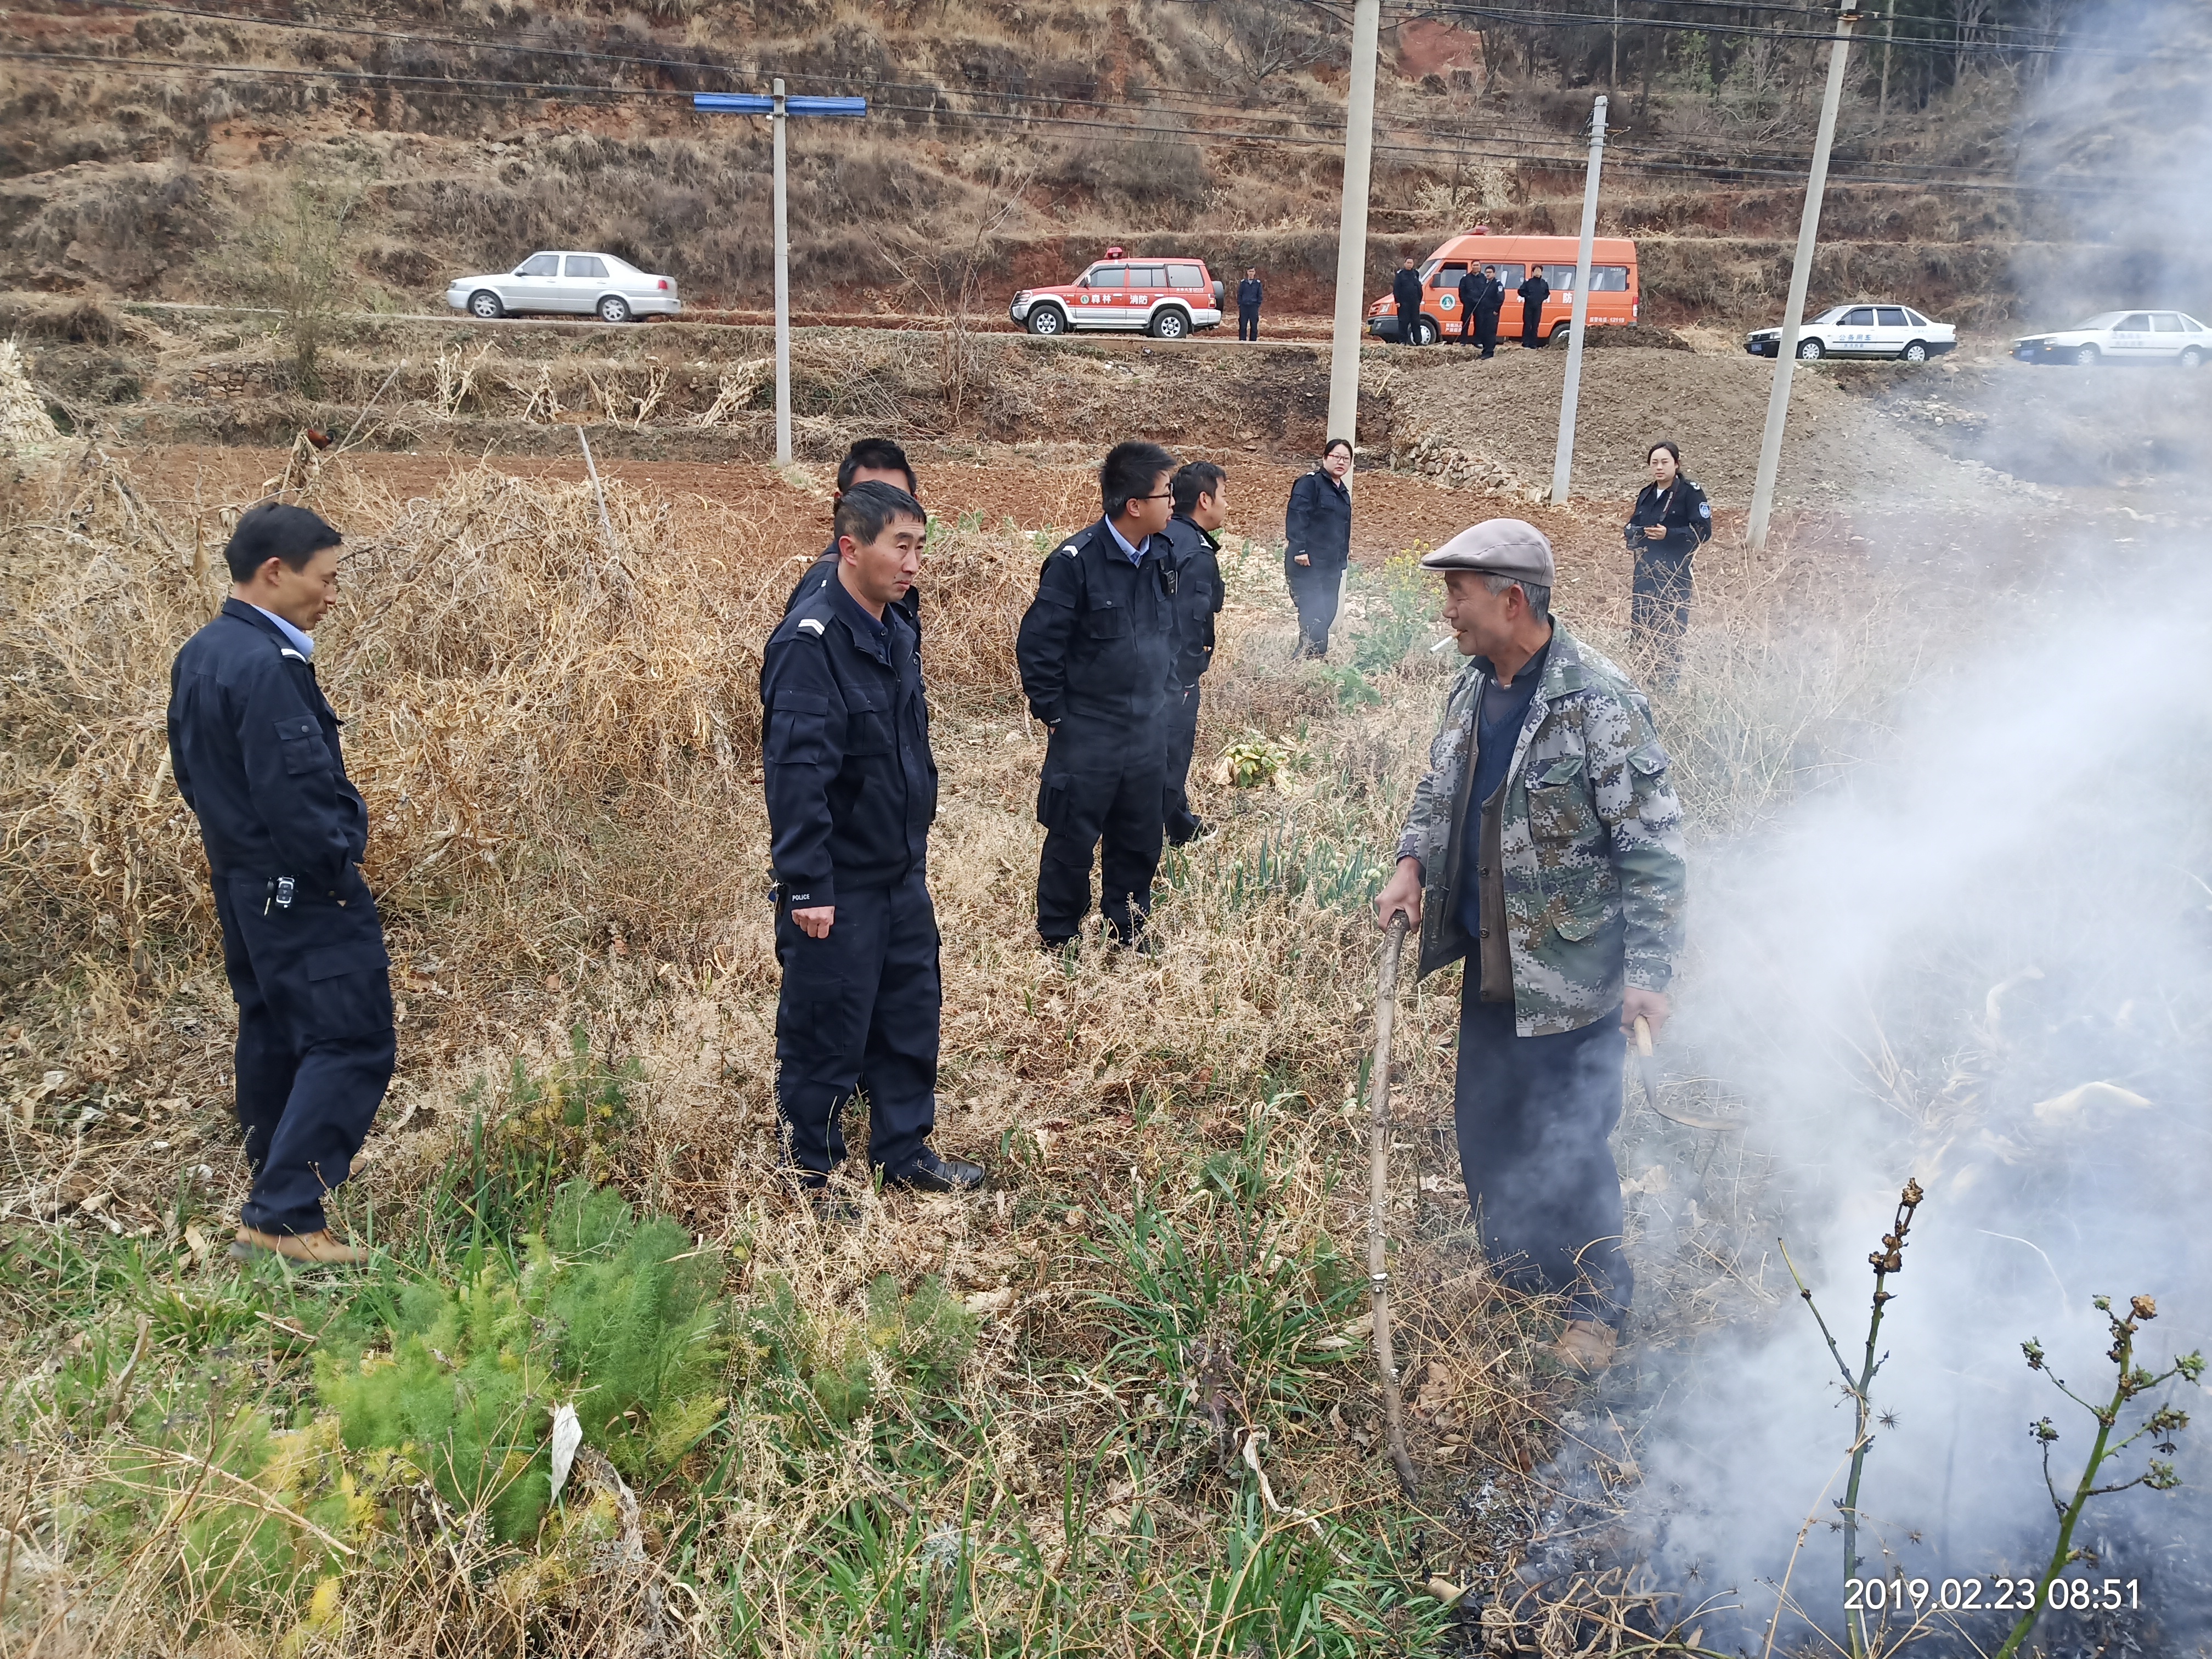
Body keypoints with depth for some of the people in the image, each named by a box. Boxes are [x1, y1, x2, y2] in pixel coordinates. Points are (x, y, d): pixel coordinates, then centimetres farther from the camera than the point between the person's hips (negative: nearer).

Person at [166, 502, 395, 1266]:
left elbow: (191, 767, 18)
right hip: (303, 890, -10)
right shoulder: (266, 666, -22)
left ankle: (272, 1200, 32)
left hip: (241, 881, 11)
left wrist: (232, 839, 19)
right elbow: (294, 788, -25)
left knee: (274, 1037, 19)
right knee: (352, 1043, -7)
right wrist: (337, 867, -13)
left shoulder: (199, 655, 10)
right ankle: (285, 1216, -8)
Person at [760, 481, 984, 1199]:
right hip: (839, 885, -8)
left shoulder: (898, 633, 7)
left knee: (912, 1014, 18)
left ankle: (904, 1149, 35)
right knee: (826, 1032, 5)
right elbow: (794, 771, -24)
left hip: (902, 872, 8)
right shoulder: (810, 642, -21)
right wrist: (807, 885, -25)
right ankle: (811, 1173, 23)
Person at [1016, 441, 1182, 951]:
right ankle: (1058, 938, 22)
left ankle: (1128, 928, 33)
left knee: (1140, 838, 16)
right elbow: (1037, 642, -15)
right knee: (1073, 840, 6)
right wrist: (1053, 713, -11)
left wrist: (1164, 690, 14)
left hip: (1149, 731, 6)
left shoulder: (1163, 556, 2)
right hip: (1087, 732, -6)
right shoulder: (1077, 561, -18)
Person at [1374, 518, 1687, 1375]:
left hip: (1570, 973, -8)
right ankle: (1512, 1271, 42)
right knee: (1484, 1122, 20)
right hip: (1490, 959, 8)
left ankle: (1597, 1304, 26)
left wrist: (1648, 971, -20)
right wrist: (1412, 862, 1)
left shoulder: (1599, 703, -21)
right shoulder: (1472, 688, 3)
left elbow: (1653, 849, -18)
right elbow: (1439, 790, 18)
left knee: (1569, 1143, 4)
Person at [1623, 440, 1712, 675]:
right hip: (1645, 572, 6)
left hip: (1675, 574, -6)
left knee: (1669, 630, -7)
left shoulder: (1691, 493, -7)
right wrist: (1633, 533, -3)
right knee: (1640, 626, 8)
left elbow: (1704, 532, -10)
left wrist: (1669, 534, -21)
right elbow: (1633, 525, 21)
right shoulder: (1648, 493, 13)